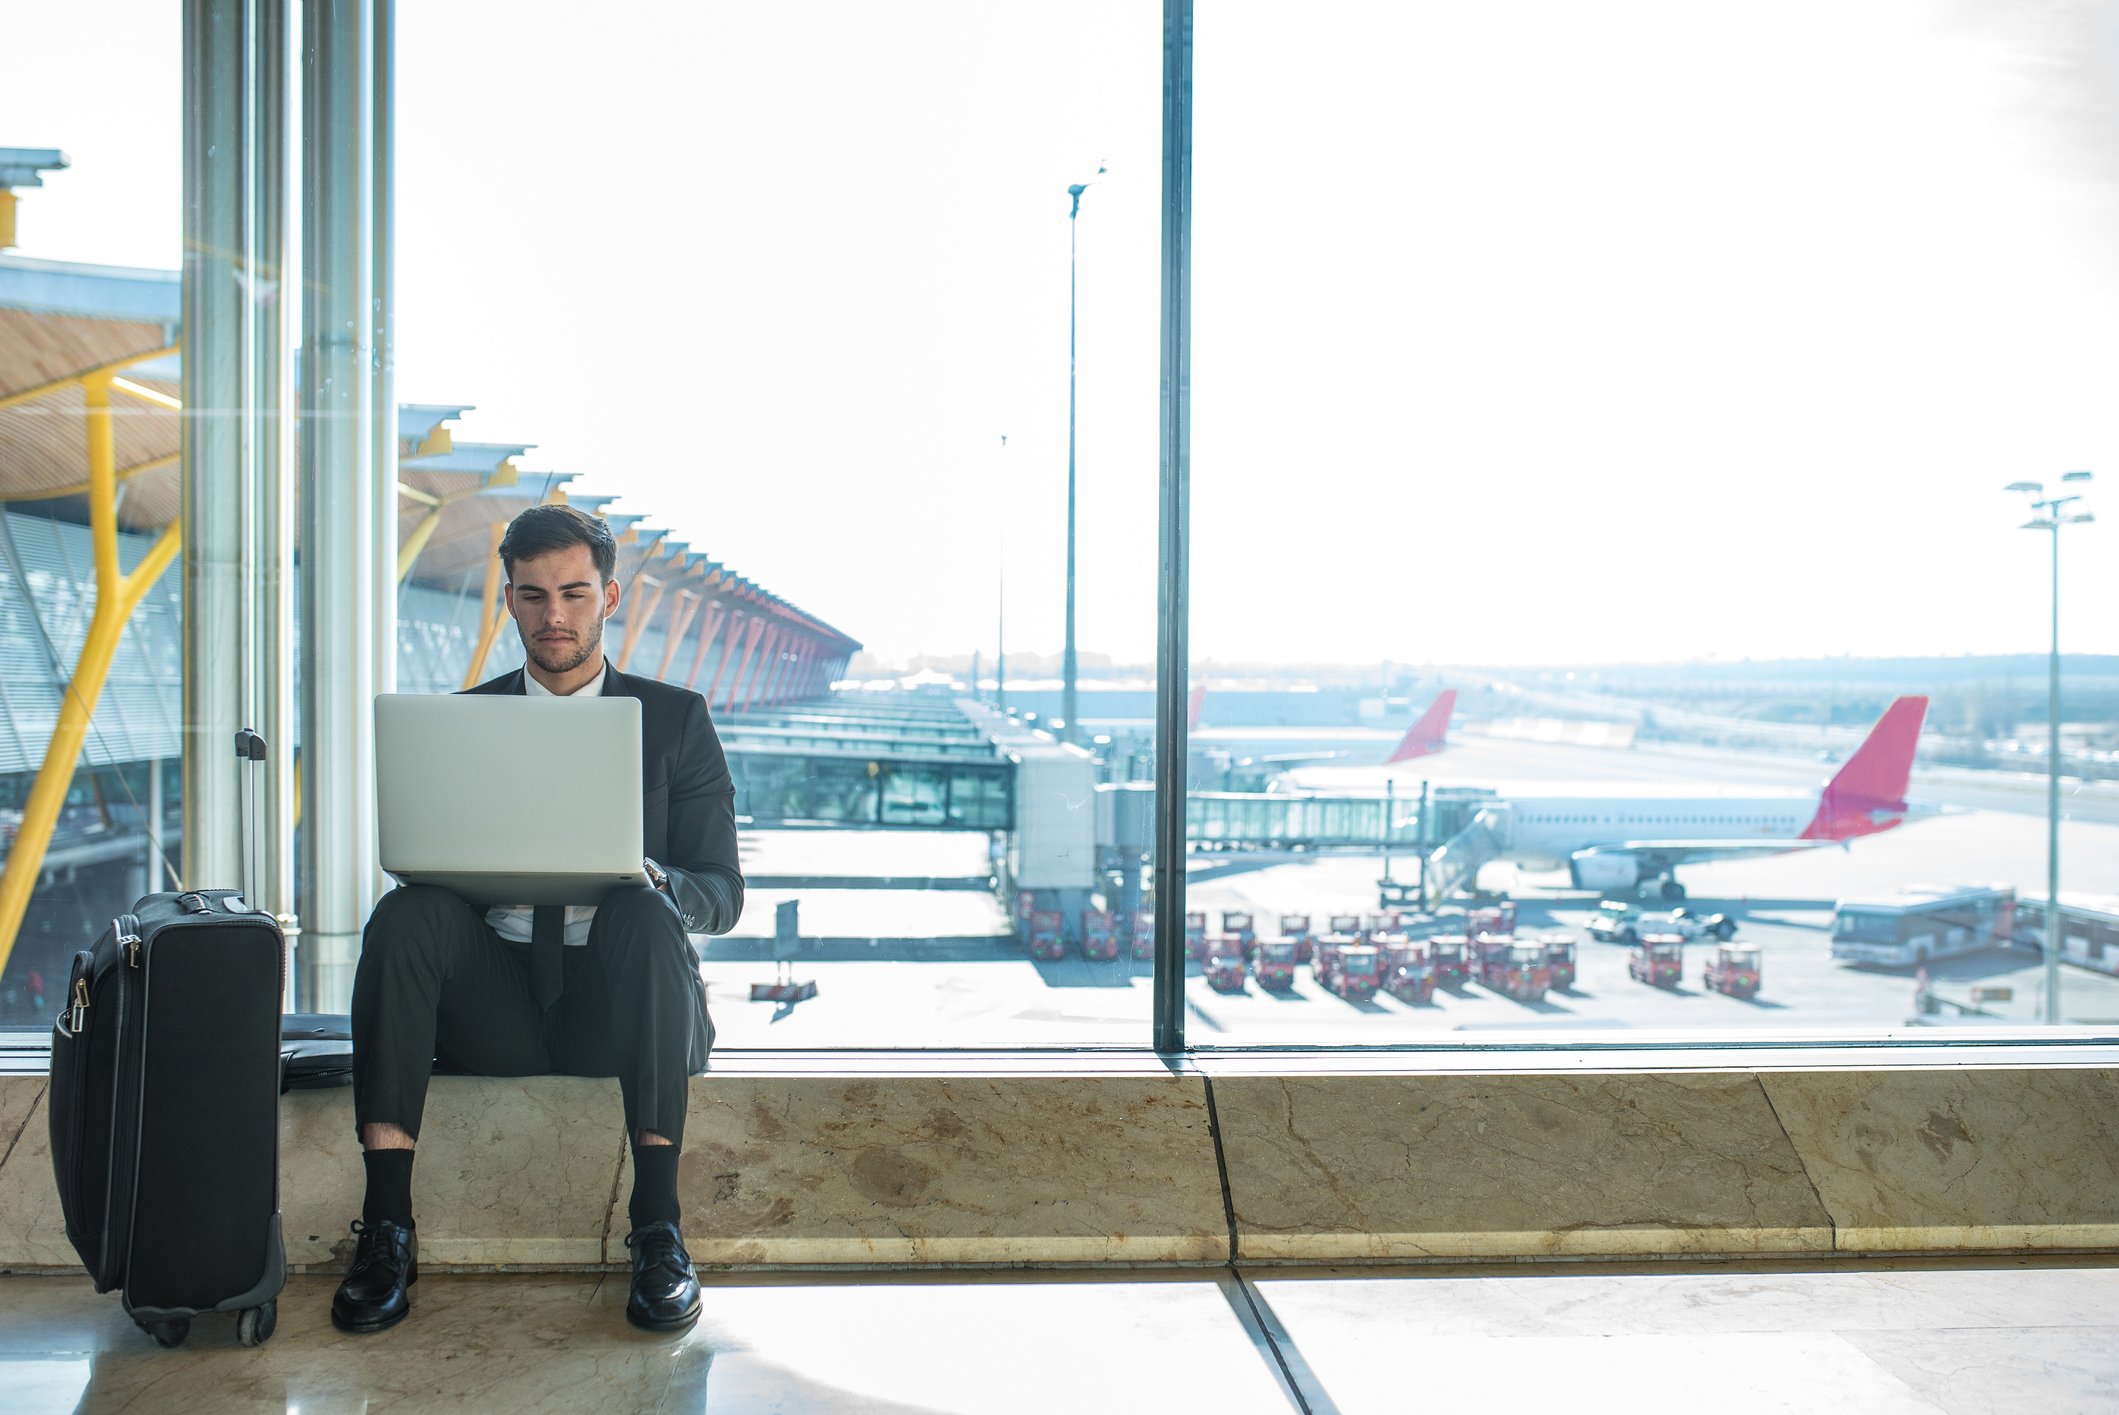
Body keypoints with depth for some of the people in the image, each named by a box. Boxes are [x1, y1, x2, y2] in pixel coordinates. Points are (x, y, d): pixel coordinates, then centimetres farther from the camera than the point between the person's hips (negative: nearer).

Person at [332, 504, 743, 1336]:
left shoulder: (675, 719, 6)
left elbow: (722, 895, 1)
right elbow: (422, 869, 9)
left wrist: (650, 880, -22)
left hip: (617, 1012, -2)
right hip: (495, 1006, 2)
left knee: (643, 915, -33)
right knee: (405, 914, -25)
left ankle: (658, 1229, -31)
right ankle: (386, 1225, -25)